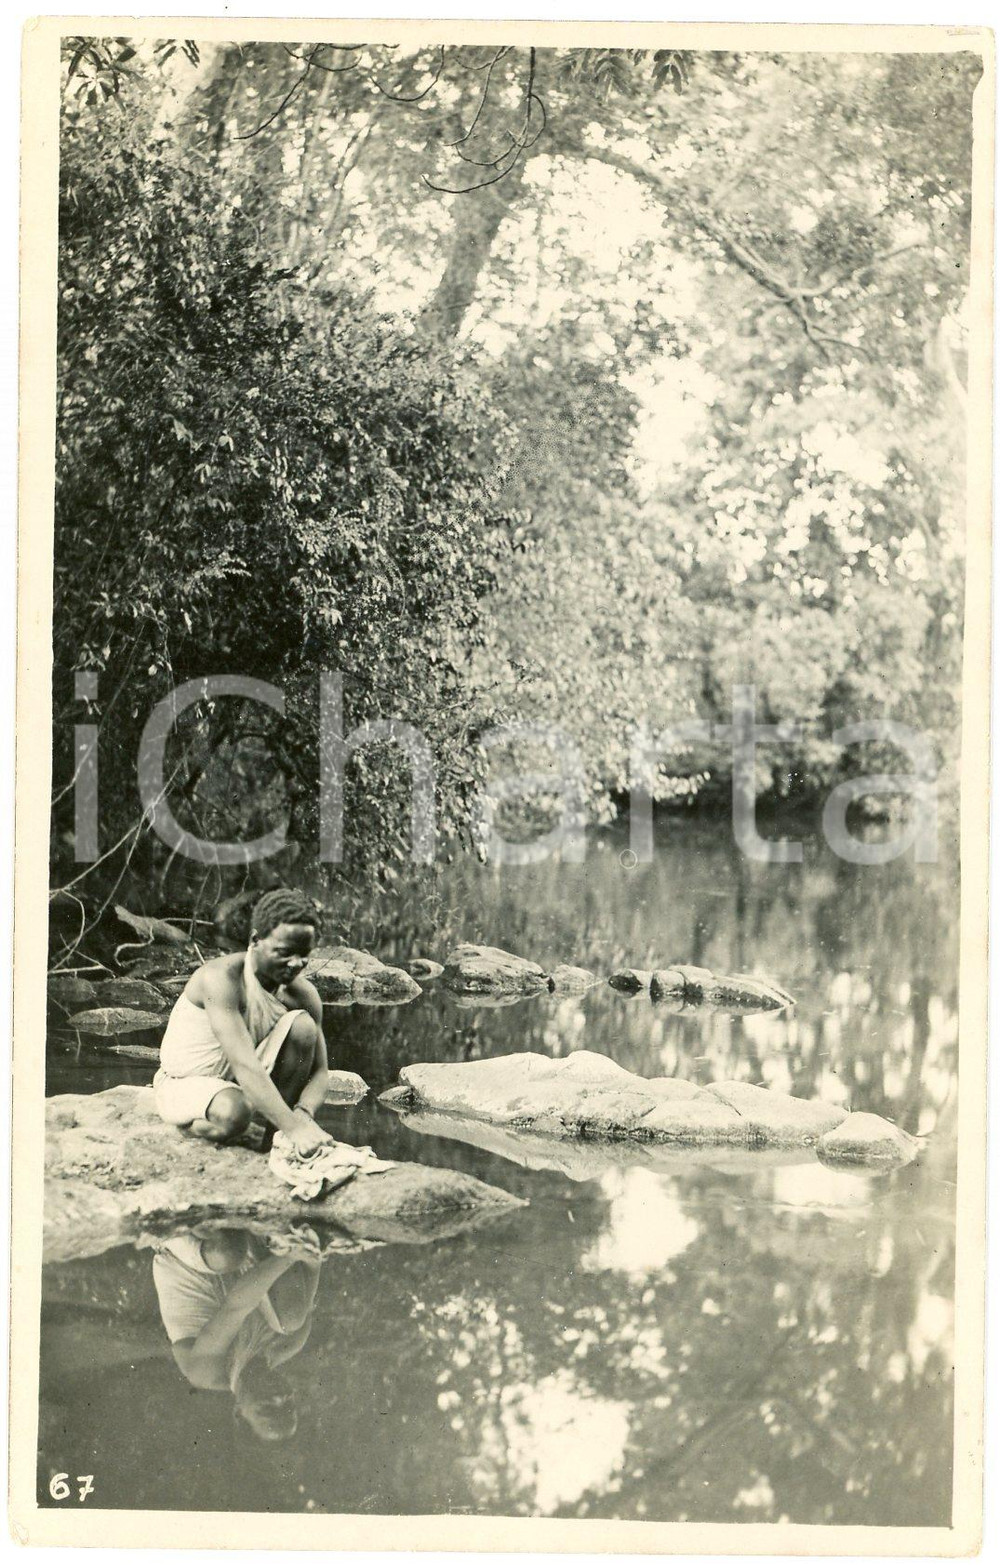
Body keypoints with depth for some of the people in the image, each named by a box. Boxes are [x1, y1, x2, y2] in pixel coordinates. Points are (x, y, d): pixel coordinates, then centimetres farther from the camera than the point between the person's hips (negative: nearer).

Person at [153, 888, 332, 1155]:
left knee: (302, 1025, -20)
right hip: (184, 1084, -5)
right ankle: (189, 1125, -2)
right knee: (234, 1113, -39)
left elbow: (319, 1071, -9)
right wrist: (293, 1128, -45)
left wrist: (303, 1115, -33)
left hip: (241, 1082, 5)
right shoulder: (222, 978, -29)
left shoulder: (302, 994, -10)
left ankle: (274, 1139, -10)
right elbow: (244, 1065, -38)